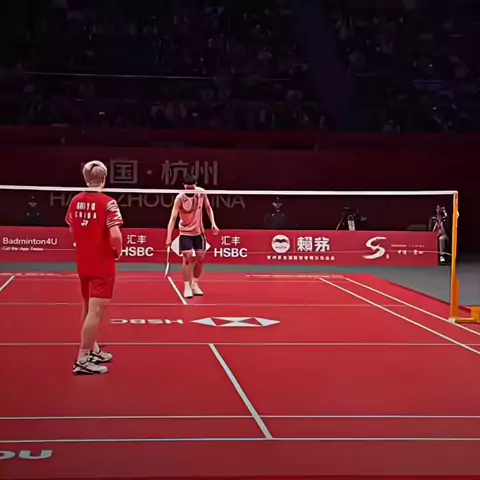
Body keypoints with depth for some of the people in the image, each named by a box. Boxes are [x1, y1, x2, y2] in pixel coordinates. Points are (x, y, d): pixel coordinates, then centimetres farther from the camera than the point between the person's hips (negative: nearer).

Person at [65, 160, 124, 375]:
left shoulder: (75, 201, 1)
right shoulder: (107, 203, -17)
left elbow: (72, 231, 12)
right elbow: (114, 235, -24)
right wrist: (118, 251, -5)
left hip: (83, 263, 7)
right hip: (102, 264, -7)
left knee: (89, 307, 19)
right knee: (95, 310, -5)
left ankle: (93, 350, 33)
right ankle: (83, 360, -5)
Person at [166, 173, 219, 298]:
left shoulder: (202, 193, -12)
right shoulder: (180, 198, -22)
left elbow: (208, 208, 6)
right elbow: (173, 217, -27)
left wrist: (213, 223, -6)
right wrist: (169, 237, -35)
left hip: (199, 231, 4)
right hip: (185, 232, -4)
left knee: (201, 258, 6)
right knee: (188, 257, -15)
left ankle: (195, 284, 25)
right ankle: (187, 287, -3)